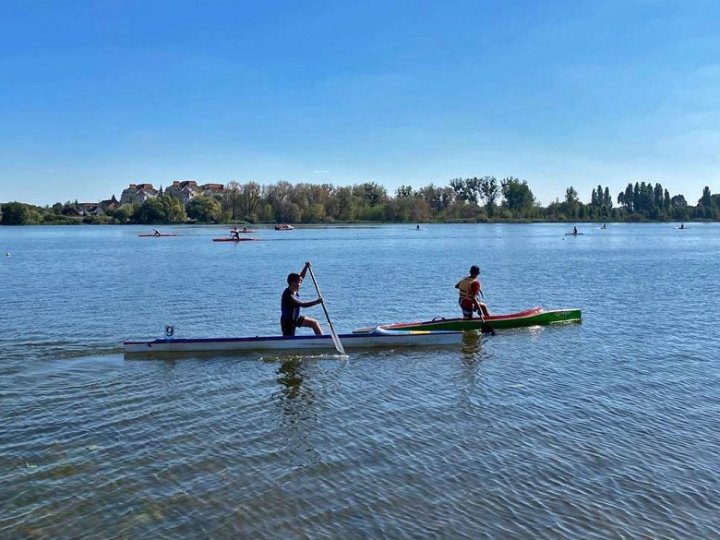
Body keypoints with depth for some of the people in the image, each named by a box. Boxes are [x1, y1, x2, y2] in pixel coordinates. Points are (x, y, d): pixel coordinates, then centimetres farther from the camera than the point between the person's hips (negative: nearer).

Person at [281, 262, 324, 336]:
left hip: (296, 318, 9)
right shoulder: (288, 297, -33)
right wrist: (317, 302, -34)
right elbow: (303, 305, -34)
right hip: (288, 322, -9)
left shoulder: (293, 290, -7)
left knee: (314, 323, 10)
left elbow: (301, 277, 4)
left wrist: (306, 267, -9)